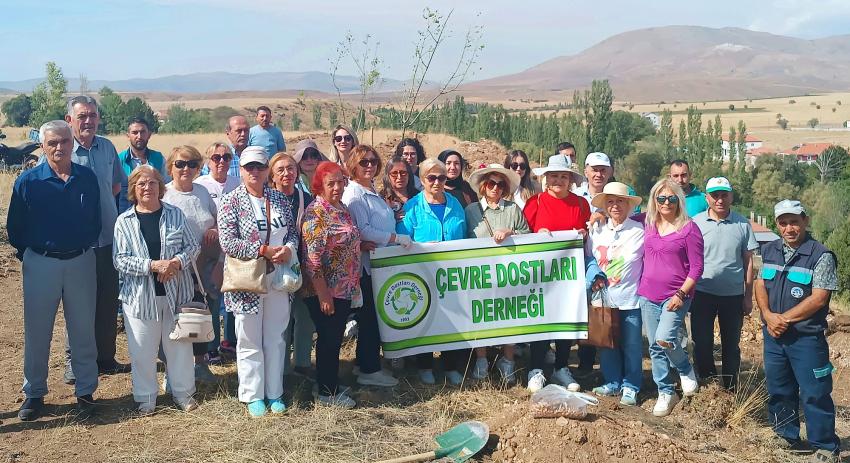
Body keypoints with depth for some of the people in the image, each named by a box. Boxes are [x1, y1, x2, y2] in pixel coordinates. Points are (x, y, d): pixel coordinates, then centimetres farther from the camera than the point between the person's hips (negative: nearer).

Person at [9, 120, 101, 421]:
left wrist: (86, 247, 9)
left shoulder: (87, 178, -1)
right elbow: (15, 227, 3)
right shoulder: (28, 181, -6)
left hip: (81, 262, 1)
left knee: (83, 330, 8)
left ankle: (85, 392, 19)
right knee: (37, 332, 7)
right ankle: (34, 393, 21)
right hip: (40, 264, -1)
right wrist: (27, 253, 7)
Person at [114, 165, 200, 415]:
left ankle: (183, 392, 26)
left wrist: (177, 262, -15)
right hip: (139, 296, -1)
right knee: (142, 350, 5)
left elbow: (192, 246, 5)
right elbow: (120, 260, -8)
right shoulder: (124, 221, -2)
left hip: (175, 292, 1)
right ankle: (146, 397, 22)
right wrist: (153, 266, -20)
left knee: (178, 345, 10)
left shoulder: (175, 214, 3)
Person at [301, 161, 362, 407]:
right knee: (328, 339, 3)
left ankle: (331, 384, 28)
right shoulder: (315, 213, -17)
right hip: (324, 292, -8)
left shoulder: (342, 208, 9)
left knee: (335, 338, 16)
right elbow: (312, 259, -21)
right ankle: (327, 392, 15)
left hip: (344, 289, 8)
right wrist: (323, 295, -21)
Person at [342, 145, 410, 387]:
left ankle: (368, 364, 24)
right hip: (366, 263, -9)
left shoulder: (372, 190, 15)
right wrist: (397, 238, -18)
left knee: (373, 315, 14)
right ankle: (369, 370, 6)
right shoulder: (354, 193, -14)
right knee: (369, 316, -2)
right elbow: (363, 231, -21)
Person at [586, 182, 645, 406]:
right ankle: (612, 382, 24)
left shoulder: (639, 231, -5)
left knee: (631, 345, 4)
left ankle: (630, 386, 16)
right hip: (604, 298, 3)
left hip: (630, 299, -3)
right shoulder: (596, 232, 6)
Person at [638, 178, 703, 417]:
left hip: (676, 296, -4)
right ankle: (665, 393, 21)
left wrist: (681, 294, -14)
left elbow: (696, 268, -7)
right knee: (655, 347, 7)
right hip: (648, 296, 5)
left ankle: (685, 369, 9)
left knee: (664, 338, -21)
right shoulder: (648, 225, 6)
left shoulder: (689, 228, -6)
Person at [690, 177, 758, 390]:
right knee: (701, 343, 5)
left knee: (731, 345, 11)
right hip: (702, 293, -1)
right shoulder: (696, 223, -3)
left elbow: (748, 261, 4)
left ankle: (730, 388, 24)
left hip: (733, 294, 1)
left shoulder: (742, 225, -1)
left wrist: (748, 296, 3)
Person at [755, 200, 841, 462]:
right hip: (773, 335, 6)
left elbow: (818, 298, -15)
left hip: (807, 337, -5)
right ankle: (787, 437, 30)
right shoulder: (769, 251, 8)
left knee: (814, 394, -2)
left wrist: (784, 319, -15)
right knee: (778, 390, 14)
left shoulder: (821, 256, -10)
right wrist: (768, 316, -8)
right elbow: (760, 285, 9)